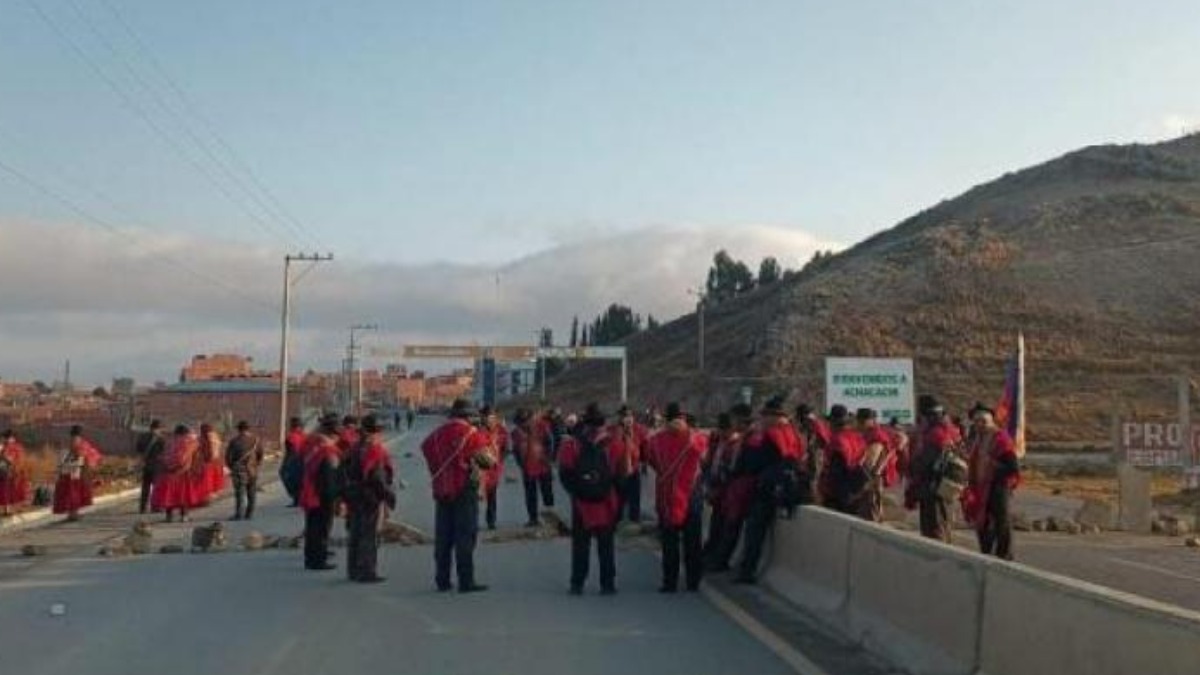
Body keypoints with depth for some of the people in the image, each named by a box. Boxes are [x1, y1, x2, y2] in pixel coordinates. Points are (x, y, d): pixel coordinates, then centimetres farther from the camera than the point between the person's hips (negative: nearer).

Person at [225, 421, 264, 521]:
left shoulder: (234, 441, -5)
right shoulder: (256, 440, 3)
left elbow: (228, 456, -2)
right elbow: (260, 454, 8)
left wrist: (231, 467, 13)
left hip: (239, 470, -3)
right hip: (252, 470, 3)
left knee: (240, 492, -2)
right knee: (252, 493, 10)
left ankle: (239, 514, -7)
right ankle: (249, 514, 12)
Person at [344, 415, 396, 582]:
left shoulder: (355, 449, 12)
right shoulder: (376, 450, -15)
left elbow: (347, 474, 15)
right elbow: (377, 477, -21)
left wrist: (348, 495, 20)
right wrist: (388, 495, -15)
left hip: (355, 497, 9)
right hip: (372, 498, -9)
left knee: (355, 534, 15)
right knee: (370, 536, -4)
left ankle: (354, 570, 23)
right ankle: (367, 573, -3)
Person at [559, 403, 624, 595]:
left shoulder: (610, 444, 0)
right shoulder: (572, 445, -3)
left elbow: (621, 472, 3)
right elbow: (566, 474, -2)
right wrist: (579, 490, -9)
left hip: (606, 502, 1)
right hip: (582, 503, 0)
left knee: (606, 544, 6)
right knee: (580, 544, 6)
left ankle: (608, 583, 14)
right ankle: (577, 583, 14)